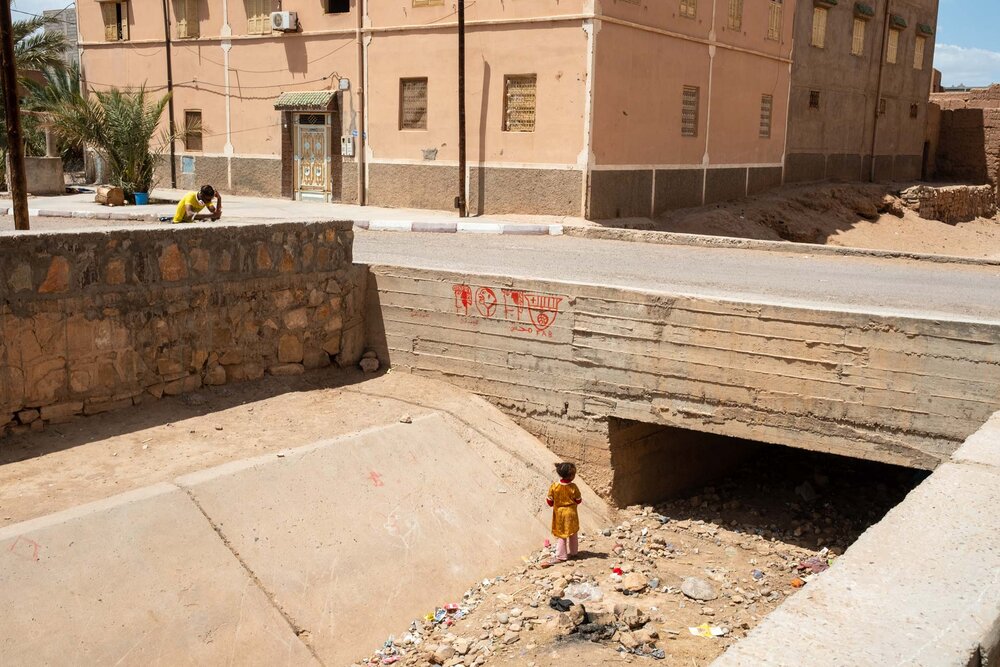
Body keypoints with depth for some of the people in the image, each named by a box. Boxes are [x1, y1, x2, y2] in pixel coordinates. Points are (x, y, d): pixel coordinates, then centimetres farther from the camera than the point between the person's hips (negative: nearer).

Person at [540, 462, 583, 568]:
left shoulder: (553, 487, -13)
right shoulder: (573, 487, -15)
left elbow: (550, 502, -5)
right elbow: (578, 500, -4)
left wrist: (546, 498, 15)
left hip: (559, 514, 0)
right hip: (571, 513, 0)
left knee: (561, 535, 5)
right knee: (572, 534, 17)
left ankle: (561, 556, 0)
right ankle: (573, 552, 29)